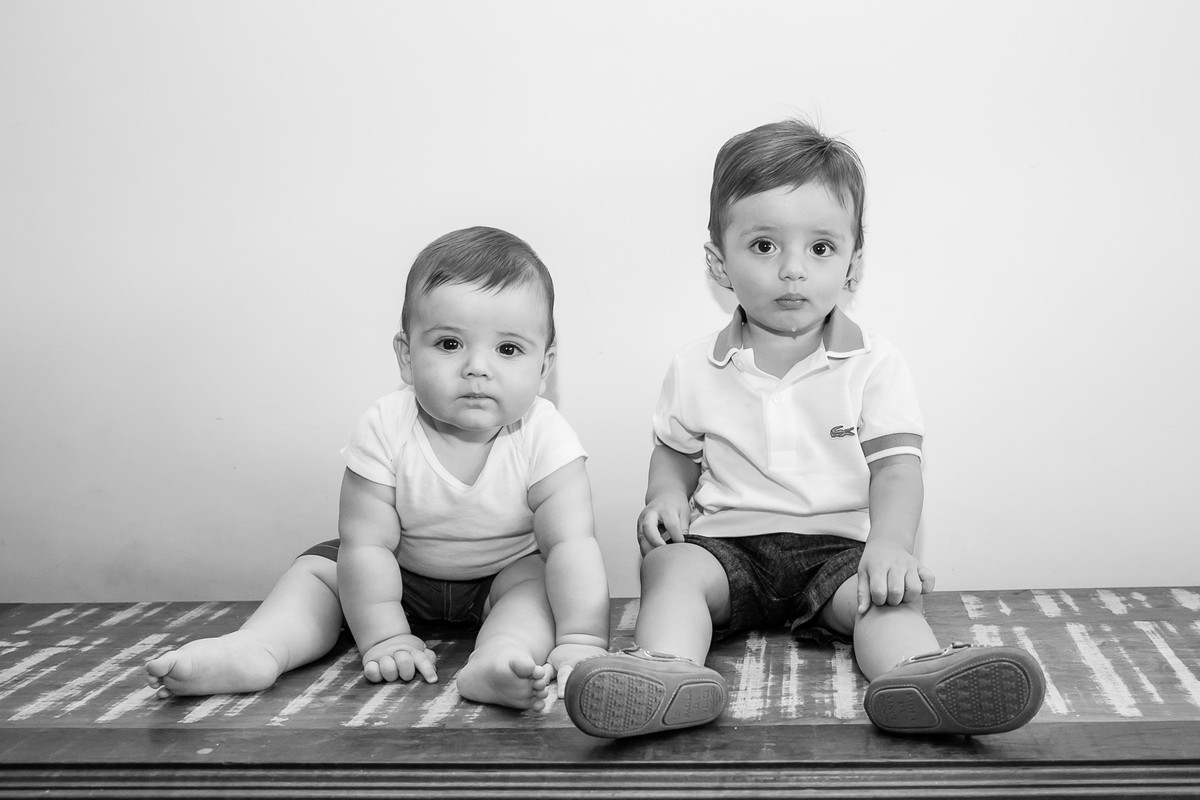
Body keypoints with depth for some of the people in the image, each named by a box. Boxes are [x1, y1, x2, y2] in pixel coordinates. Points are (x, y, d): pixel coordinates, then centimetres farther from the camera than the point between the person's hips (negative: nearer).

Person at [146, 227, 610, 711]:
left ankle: (500, 655, -49)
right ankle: (255, 651, -30)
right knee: (316, 568, -11)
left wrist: (580, 642, -38)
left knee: (538, 576, -28)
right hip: (402, 577, 2)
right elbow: (368, 544, -24)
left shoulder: (543, 438, -26)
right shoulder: (385, 430, -25)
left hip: (506, 578, -1)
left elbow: (571, 544, -28)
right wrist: (385, 638, -30)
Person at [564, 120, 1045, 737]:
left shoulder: (874, 366, 1)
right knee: (669, 565, -28)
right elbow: (674, 453, 20)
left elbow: (896, 466, -6)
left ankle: (917, 675, -57)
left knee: (888, 592, -30)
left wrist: (889, 544, -26)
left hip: (839, 546, -1)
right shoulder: (696, 371, 6)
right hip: (726, 543, 1)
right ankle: (666, 668, -53)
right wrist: (666, 495, -5)